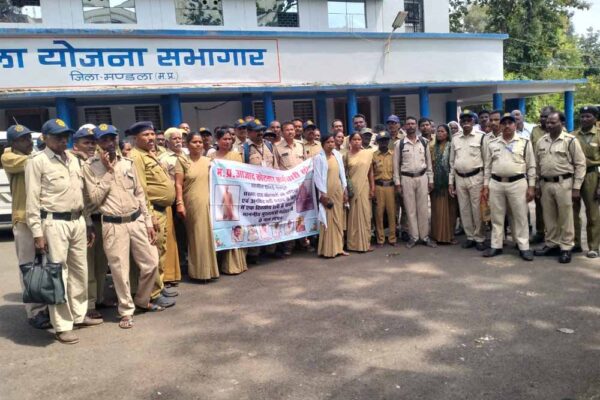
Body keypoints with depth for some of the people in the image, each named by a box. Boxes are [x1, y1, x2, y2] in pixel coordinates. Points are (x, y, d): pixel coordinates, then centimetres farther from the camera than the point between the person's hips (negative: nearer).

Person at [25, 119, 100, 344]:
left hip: (77, 221, 7)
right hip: (54, 223, -7)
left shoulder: (73, 160, 14)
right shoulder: (37, 161, -6)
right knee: (58, 274, -2)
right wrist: (37, 232, -14)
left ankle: (79, 315, 28)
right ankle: (62, 326, 6)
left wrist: (88, 223, 16)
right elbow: (32, 200, -9)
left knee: (80, 271, 13)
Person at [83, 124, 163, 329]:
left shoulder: (128, 163, 9)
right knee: (120, 270, 2)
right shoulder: (91, 166, -3)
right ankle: (126, 311, 20)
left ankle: (142, 300, 30)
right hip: (113, 225, -4)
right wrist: (108, 171, -12)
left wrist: (148, 222, 8)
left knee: (151, 263, 7)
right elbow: (95, 199, -10)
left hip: (136, 220, 4)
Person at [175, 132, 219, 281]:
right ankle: (199, 270, 10)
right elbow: (178, 184, -4)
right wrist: (180, 203, -14)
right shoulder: (182, 161, 1)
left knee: (209, 234, 6)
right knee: (196, 236, 2)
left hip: (208, 203, 3)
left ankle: (209, 268, 18)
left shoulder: (208, 161, 11)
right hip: (192, 204, -3)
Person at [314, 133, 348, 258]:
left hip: (338, 190, 5)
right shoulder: (319, 157, -6)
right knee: (328, 220, -2)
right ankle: (327, 249, 5)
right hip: (326, 191, -5)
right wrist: (323, 194, -15)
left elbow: (342, 174, 11)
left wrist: (345, 191, 7)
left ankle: (338, 247, 16)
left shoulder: (338, 156, 8)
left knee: (338, 219, 8)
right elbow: (318, 177, -10)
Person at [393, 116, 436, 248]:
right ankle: (414, 237, 14)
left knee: (423, 208, 5)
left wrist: (430, 180, 5)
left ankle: (425, 236, 14)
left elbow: (428, 162, 8)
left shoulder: (424, 142, 4)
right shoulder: (399, 144, -1)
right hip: (407, 178, -1)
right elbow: (396, 164, 1)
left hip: (422, 177, 1)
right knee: (410, 209, 5)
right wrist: (397, 182, -3)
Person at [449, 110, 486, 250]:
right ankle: (470, 237, 21)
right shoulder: (455, 139, 10)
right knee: (464, 209, 10)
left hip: (476, 177, -4)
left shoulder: (481, 136, -4)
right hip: (459, 178, 4)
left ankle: (479, 238, 13)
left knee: (477, 209, 1)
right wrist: (450, 182, 10)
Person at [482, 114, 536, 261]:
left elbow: (531, 166, 2)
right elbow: (487, 166, 10)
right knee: (497, 217, 9)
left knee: (520, 217, 3)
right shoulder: (492, 144, 8)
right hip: (496, 184, 3)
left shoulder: (525, 142, 2)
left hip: (517, 183, -2)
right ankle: (496, 246, 18)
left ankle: (524, 247, 11)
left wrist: (531, 186, -4)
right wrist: (485, 186, 6)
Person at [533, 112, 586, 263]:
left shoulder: (570, 140, -7)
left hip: (564, 183, -5)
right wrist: (537, 185, 12)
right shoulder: (541, 142, 8)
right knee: (549, 217, 13)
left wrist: (576, 187, -10)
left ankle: (566, 248, 12)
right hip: (546, 184, 5)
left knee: (565, 218, 3)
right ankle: (551, 244, 25)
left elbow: (580, 164, -6)